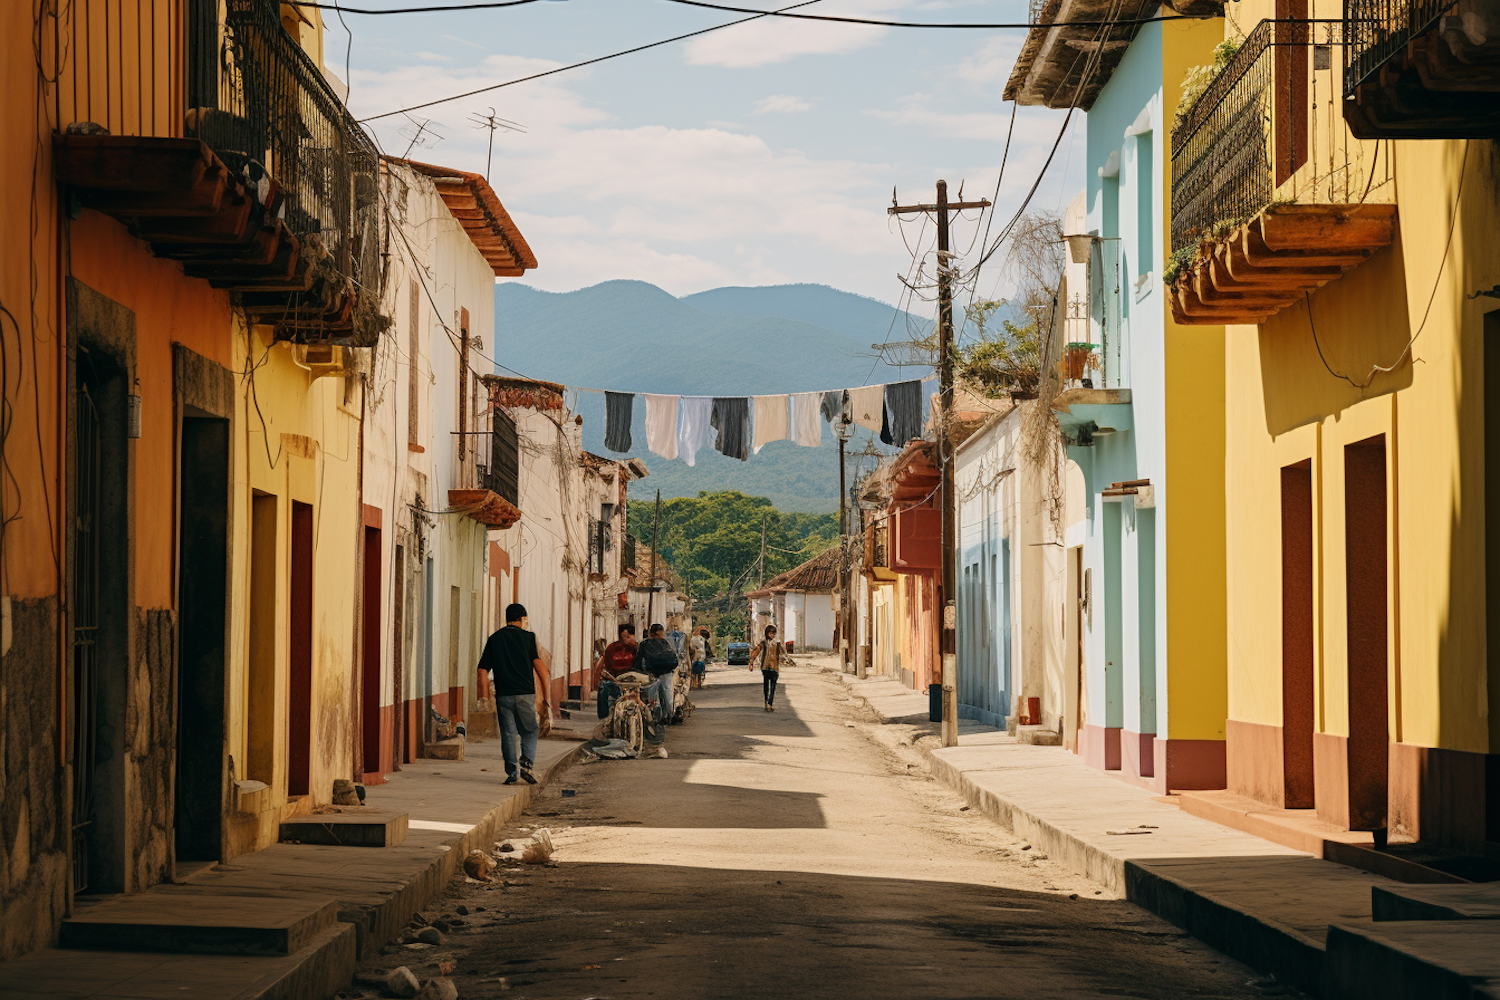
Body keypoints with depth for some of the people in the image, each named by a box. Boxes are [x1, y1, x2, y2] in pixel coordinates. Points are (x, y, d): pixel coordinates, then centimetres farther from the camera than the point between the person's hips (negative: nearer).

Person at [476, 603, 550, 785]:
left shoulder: (494, 639, 10)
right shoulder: (528, 637, 3)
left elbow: (482, 670, 4)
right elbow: (540, 667, -6)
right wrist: (546, 698, -4)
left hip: (503, 695, 2)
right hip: (525, 694, -2)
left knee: (508, 734, 8)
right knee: (530, 731, 14)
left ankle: (512, 771, 1)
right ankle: (527, 763, -5)